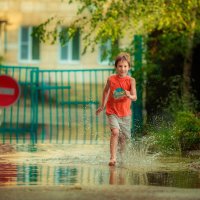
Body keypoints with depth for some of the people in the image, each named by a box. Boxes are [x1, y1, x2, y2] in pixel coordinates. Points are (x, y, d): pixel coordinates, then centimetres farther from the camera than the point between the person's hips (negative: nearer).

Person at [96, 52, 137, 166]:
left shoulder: (131, 80, -10)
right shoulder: (111, 79, -7)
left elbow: (135, 97, -18)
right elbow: (106, 91, 13)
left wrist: (130, 96, -41)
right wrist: (103, 106, 20)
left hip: (125, 114, 1)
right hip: (112, 112, -1)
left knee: (124, 138, 11)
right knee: (115, 132, -25)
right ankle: (113, 158, -26)